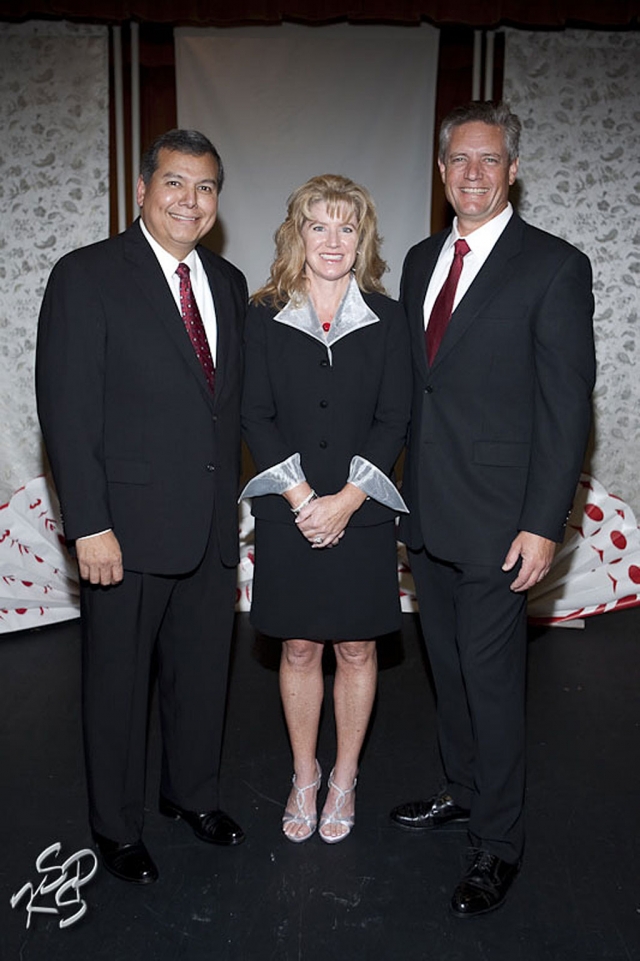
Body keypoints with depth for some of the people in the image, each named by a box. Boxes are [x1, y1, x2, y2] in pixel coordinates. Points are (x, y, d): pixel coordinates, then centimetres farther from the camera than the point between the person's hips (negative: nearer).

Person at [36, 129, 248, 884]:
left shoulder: (228, 283, 10)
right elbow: (67, 410, -13)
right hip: (129, 523, -5)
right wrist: (89, 525, -17)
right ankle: (116, 827, 32)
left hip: (214, 523, 6)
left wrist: (231, 498, 9)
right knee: (118, 680, 11)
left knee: (203, 671, 19)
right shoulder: (87, 276, -9)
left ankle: (192, 792, 42)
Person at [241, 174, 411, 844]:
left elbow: (393, 421, -4)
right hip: (288, 512, 0)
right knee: (299, 649, 11)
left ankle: (344, 779, 29)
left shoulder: (387, 319, 1)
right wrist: (302, 499, -13)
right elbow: (256, 418, -3)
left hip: (362, 512, 0)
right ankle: (304, 778, 30)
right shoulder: (265, 318, 1)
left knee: (356, 648, 10)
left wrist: (346, 500, -14)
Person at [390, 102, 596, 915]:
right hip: (426, 511, 7)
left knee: (491, 679, 3)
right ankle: (463, 790, 41)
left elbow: (567, 405, -12)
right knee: (447, 666, 19)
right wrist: (399, 490, 12)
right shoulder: (421, 261, 11)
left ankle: (497, 843, 22)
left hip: (497, 519, -6)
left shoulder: (555, 267, -9)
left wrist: (543, 524, -16)